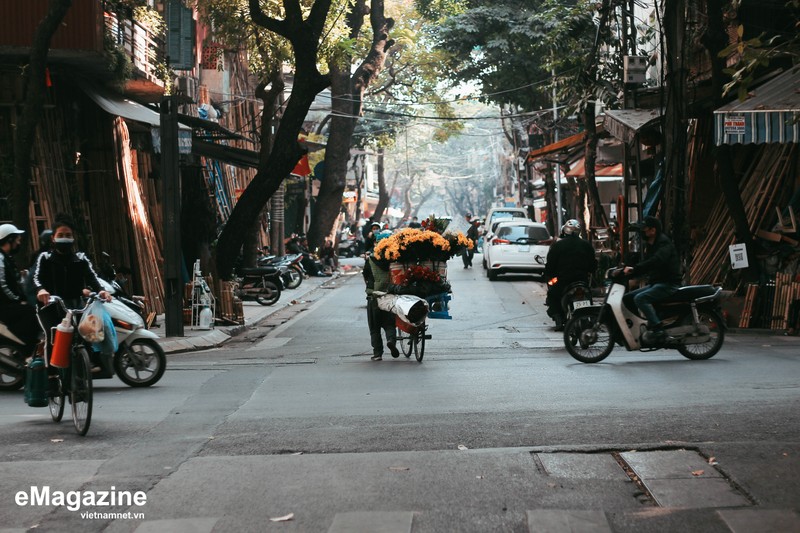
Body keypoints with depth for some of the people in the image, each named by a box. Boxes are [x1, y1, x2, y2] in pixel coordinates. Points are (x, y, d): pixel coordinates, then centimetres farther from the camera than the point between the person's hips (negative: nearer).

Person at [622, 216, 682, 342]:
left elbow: (656, 261, -30)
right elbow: (645, 265, 18)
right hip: (655, 283, 10)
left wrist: (634, 268, -34)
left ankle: (658, 329, -33)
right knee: (627, 298, 7)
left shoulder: (664, 243, -12)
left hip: (668, 284, -10)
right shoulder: (650, 245, 19)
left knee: (640, 298, -30)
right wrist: (629, 272, 0)